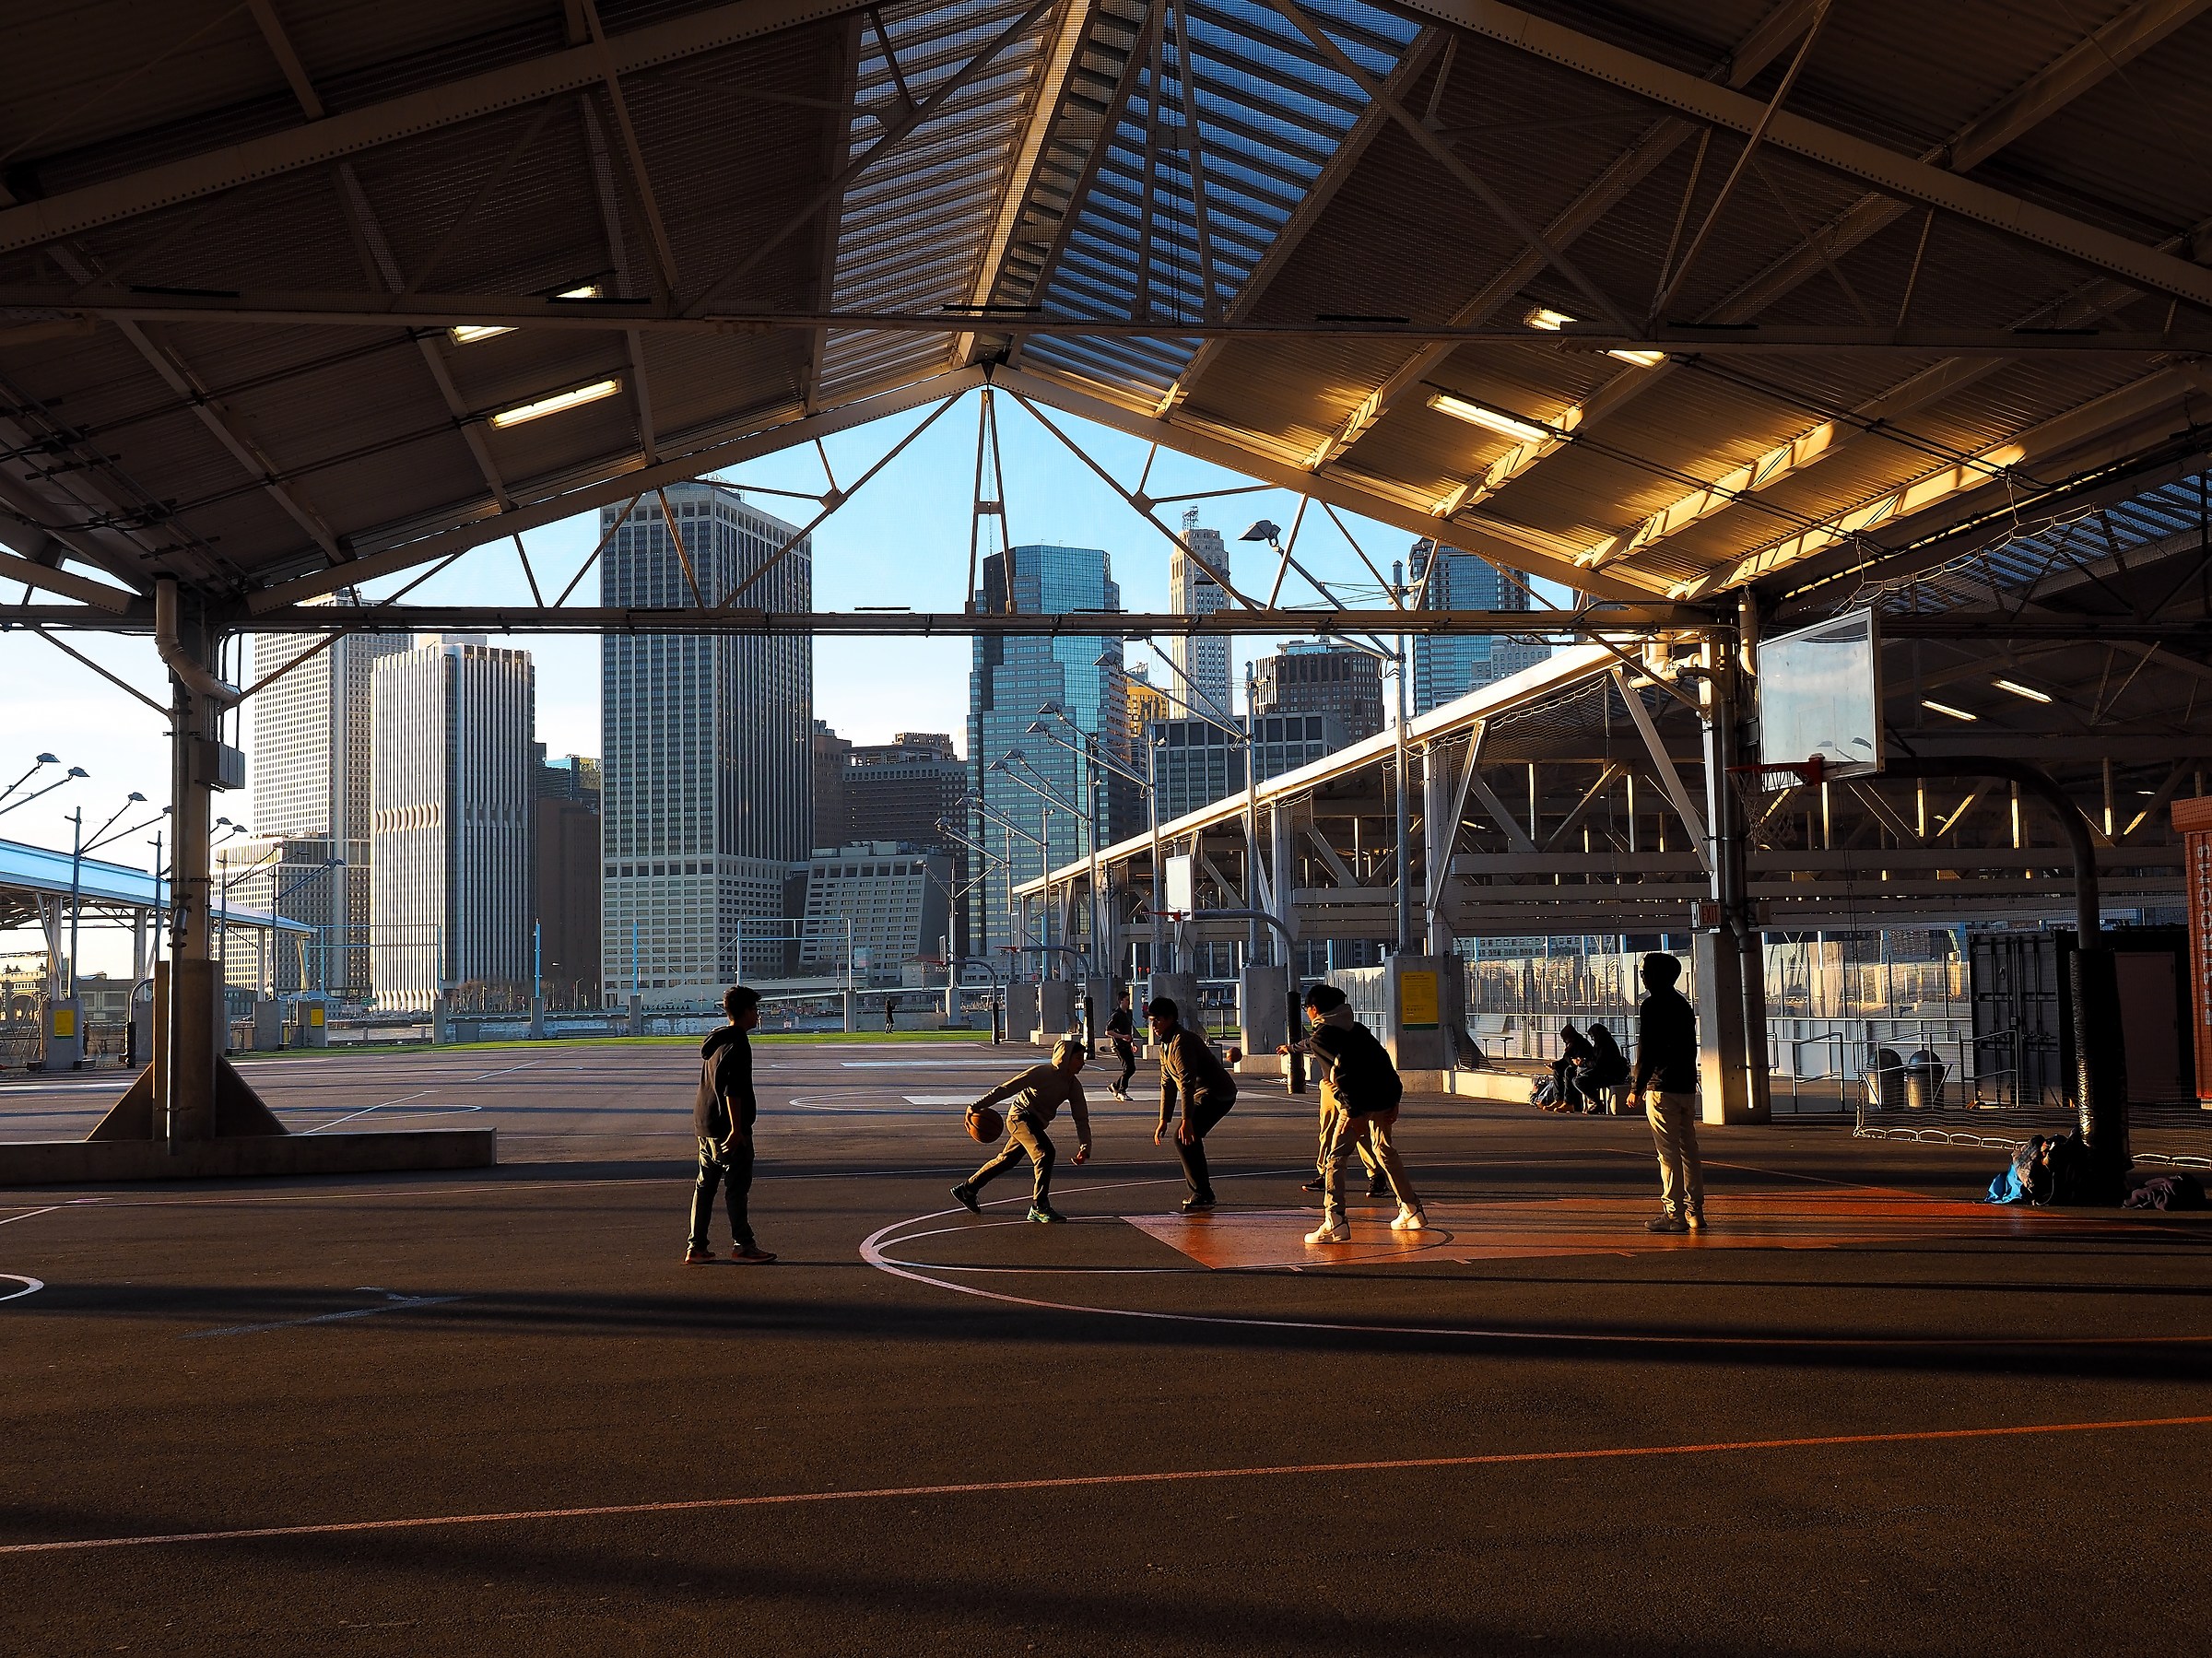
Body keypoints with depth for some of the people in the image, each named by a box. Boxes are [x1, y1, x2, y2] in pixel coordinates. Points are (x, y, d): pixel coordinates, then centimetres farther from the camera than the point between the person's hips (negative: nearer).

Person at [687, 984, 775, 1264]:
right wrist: (736, 1129, -23)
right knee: (737, 1186, -2)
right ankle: (742, 1244, 2)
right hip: (726, 1127, -9)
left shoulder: (714, 1040, 15)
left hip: (704, 1125, 9)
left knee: (705, 1184, 11)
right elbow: (733, 1091, -22)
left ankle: (696, 1246, 12)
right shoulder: (737, 1044, -15)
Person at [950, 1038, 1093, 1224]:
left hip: (1036, 1123, 9)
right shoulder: (1042, 1073, -20)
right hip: (1021, 1116, -9)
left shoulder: (1074, 1086, 1)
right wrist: (977, 1106, -23)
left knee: (1007, 1160, 18)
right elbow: (1006, 1089, -19)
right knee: (1044, 1153, -25)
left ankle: (966, 1189, 33)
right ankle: (1040, 1208, -21)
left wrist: (1085, 1148, -13)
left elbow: (1082, 1118, 1)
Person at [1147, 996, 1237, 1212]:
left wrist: (1186, 1120, -27)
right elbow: (1167, 1084, 20)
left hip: (1216, 1094, -11)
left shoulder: (1181, 1041, -18)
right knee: (1190, 1140, 15)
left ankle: (1202, 1195, -11)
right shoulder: (1166, 1044, 16)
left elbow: (1187, 1082, -24)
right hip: (1206, 1095, 11)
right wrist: (1163, 1121, 17)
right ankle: (1202, 1194, 24)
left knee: (1184, 1138, -15)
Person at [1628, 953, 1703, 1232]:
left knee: (1668, 1153, -6)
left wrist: (1637, 1088, -10)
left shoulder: (1653, 1005, -9)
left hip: (1662, 1088, -8)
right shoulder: (1682, 1005, 16)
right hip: (1687, 1087, 8)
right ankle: (1695, 1212, 13)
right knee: (1688, 1150, 11)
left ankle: (1674, 1214, -5)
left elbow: (1646, 1051, -14)